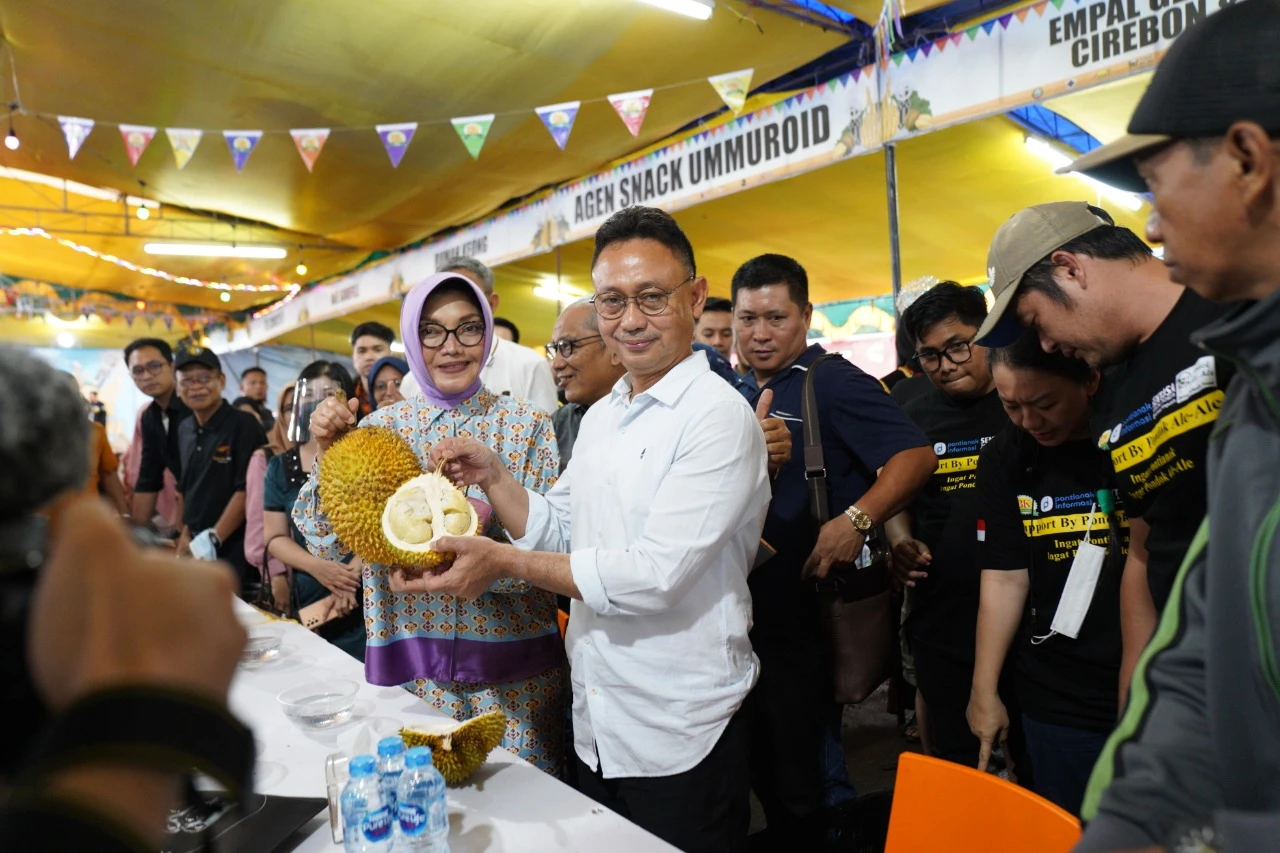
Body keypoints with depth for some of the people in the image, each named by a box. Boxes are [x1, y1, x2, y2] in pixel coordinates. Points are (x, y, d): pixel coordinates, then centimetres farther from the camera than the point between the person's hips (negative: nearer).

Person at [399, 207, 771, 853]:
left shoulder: (719, 417, -18)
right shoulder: (599, 417, 8)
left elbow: (656, 575, -24)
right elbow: (556, 533, 10)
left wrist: (503, 563, -20)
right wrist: (492, 478, -5)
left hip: (678, 735, -7)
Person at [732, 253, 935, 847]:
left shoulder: (832, 382, -13)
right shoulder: (748, 397, 11)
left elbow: (915, 455, -22)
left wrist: (855, 520, -34)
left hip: (808, 615, -8)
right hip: (752, 614, 8)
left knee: (806, 780, 7)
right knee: (764, 768, 21)